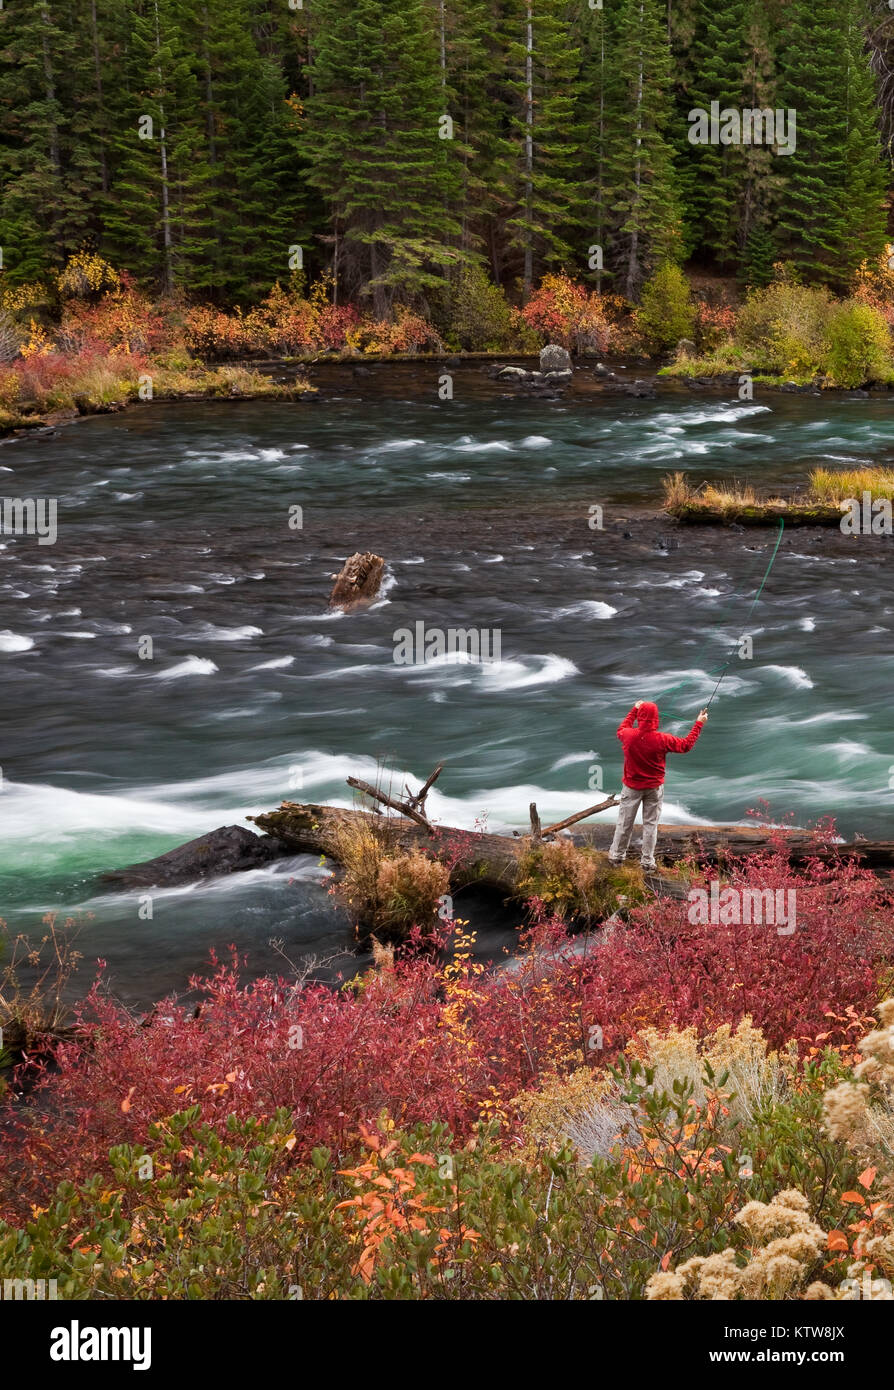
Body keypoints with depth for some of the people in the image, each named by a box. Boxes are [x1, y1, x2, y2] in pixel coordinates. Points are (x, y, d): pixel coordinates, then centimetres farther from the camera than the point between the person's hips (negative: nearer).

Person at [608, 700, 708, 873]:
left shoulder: (629, 736, -16)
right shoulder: (662, 740, -20)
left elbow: (621, 729, 11)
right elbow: (686, 744, -5)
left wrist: (634, 710, 21)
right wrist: (699, 724, 5)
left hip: (632, 787, 1)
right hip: (654, 788, -1)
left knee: (625, 822, 13)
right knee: (650, 824, 10)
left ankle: (617, 856, 24)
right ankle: (647, 862, 16)